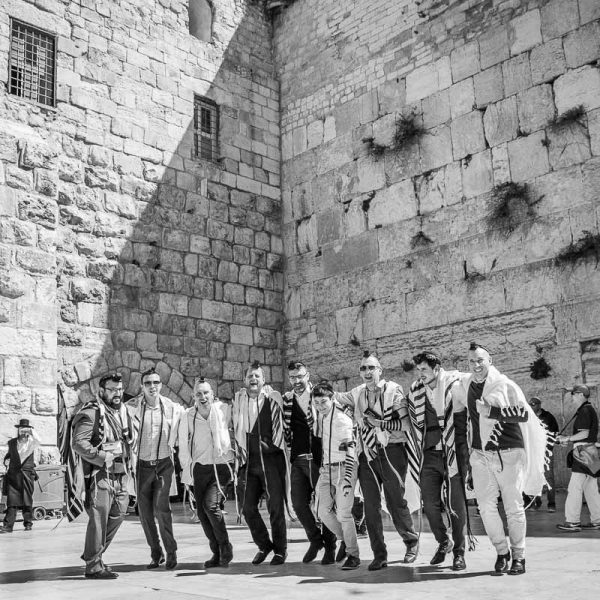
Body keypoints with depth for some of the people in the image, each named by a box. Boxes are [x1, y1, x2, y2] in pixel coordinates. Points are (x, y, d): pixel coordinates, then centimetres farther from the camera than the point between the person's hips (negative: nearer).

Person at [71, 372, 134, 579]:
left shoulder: (122, 411, 14)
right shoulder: (91, 413, -12)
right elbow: (78, 443, -21)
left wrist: (129, 464, 17)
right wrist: (102, 457, -25)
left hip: (119, 474, 9)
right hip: (99, 474, -9)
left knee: (118, 514, 13)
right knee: (99, 518, -6)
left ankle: (93, 554, 29)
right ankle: (93, 566, 4)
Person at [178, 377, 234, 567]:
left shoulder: (225, 410, -4)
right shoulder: (188, 416, 0)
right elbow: (183, 444, 7)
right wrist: (186, 468, 3)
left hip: (222, 466, -3)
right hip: (200, 468, 3)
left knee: (211, 505, -19)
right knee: (201, 512, 3)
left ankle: (225, 547, 1)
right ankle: (217, 553, 19)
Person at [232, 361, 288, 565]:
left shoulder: (273, 398, -1)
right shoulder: (238, 399, 10)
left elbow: (279, 424, 0)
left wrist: (272, 445, -6)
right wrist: (239, 453, 14)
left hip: (270, 459, -4)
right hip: (248, 461, 4)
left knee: (275, 506, -2)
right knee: (248, 507, 5)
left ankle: (280, 549, 14)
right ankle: (264, 545, 25)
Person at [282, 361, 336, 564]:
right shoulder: (287, 400, 8)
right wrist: (290, 448, 12)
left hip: (319, 458, -3)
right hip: (298, 460, 4)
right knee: (299, 504, 2)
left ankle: (329, 548, 18)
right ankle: (315, 539, 25)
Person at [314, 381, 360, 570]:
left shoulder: (342, 419, -15)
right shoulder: (322, 414, 8)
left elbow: (350, 451, -18)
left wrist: (347, 478, -24)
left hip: (343, 469, -7)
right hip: (326, 469, 7)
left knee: (343, 514, -9)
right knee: (323, 511, 4)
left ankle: (353, 555, 4)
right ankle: (345, 539, 26)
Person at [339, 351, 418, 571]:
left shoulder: (393, 390, -2)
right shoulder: (357, 394, 12)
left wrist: (382, 423, -18)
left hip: (391, 451, -4)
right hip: (367, 455, 4)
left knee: (396, 501, -2)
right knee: (370, 506, 3)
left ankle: (411, 541, 24)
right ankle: (379, 555, 12)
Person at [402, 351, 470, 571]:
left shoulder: (454, 385, -8)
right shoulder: (416, 391, 6)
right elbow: (405, 403, 27)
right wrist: (404, 418, 10)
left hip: (452, 454, -4)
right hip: (429, 456, 4)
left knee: (457, 505, 2)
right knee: (430, 505, 4)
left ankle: (459, 553, 16)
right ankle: (443, 542, 29)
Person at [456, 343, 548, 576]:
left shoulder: (505, 385, -7)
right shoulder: (468, 385, 9)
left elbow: (524, 414, -17)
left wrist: (491, 411, -23)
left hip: (507, 454, -4)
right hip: (480, 454, 4)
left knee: (514, 508, 3)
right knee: (486, 507, 0)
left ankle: (518, 556, 15)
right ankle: (501, 552, 16)